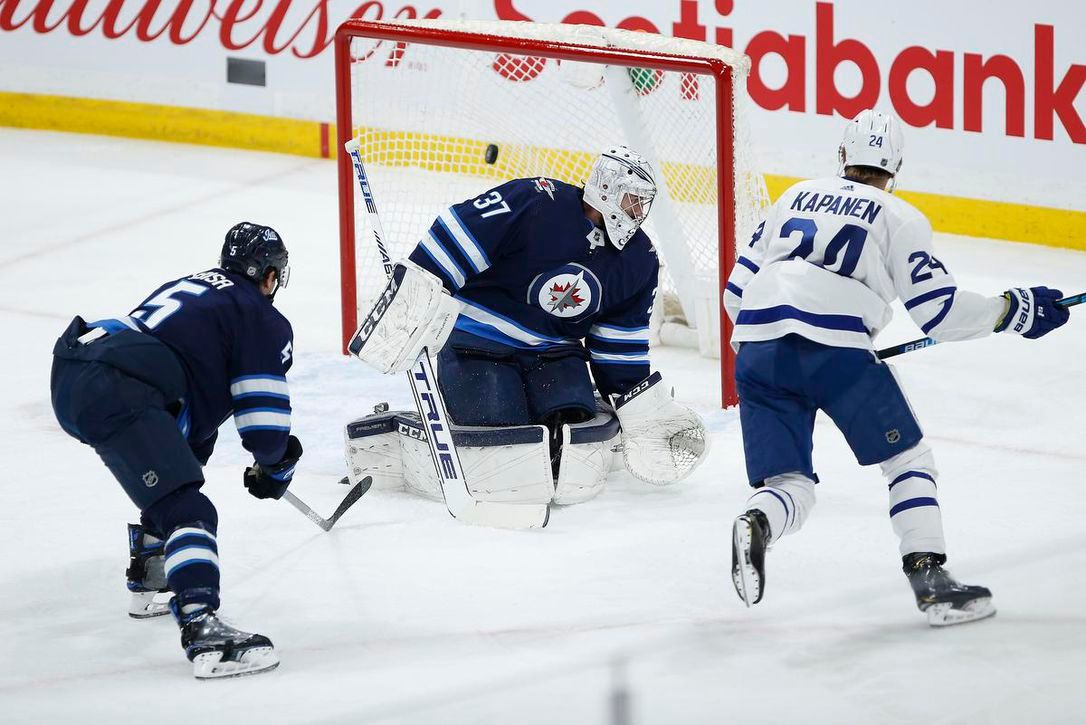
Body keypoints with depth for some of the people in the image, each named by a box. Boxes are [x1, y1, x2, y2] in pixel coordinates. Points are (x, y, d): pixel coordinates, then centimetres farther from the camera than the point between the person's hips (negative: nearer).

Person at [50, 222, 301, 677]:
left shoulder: (187, 286, 30)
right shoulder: (263, 320, 6)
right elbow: (263, 418, 3)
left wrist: (193, 448, 50)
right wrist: (276, 468, 23)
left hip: (69, 380, 9)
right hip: (117, 396, -9)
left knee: (168, 483, 32)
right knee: (184, 510, -16)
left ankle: (148, 587, 45)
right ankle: (202, 631, -33)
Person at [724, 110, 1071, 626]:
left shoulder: (794, 198, 25)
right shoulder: (898, 218, 12)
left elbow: (738, 290, 25)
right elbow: (940, 311, 6)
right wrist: (1013, 311, 19)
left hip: (757, 350, 4)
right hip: (834, 350, -4)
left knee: (789, 489, 10)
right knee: (908, 461, 14)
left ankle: (757, 524, -24)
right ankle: (929, 580, 1)